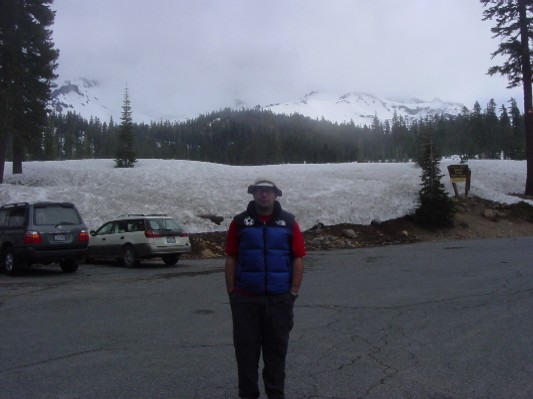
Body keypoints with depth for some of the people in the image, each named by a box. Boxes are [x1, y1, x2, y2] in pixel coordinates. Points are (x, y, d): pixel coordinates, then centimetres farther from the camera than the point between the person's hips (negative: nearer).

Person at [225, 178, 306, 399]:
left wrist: (293, 292, -2)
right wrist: (231, 292, 0)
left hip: (279, 299, 0)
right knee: (246, 347, 6)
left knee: (276, 348, 9)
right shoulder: (240, 222, 3)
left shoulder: (289, 222, 3)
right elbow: (231, 259, 4)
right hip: (245, 298, 0)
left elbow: (298, 258, 3)